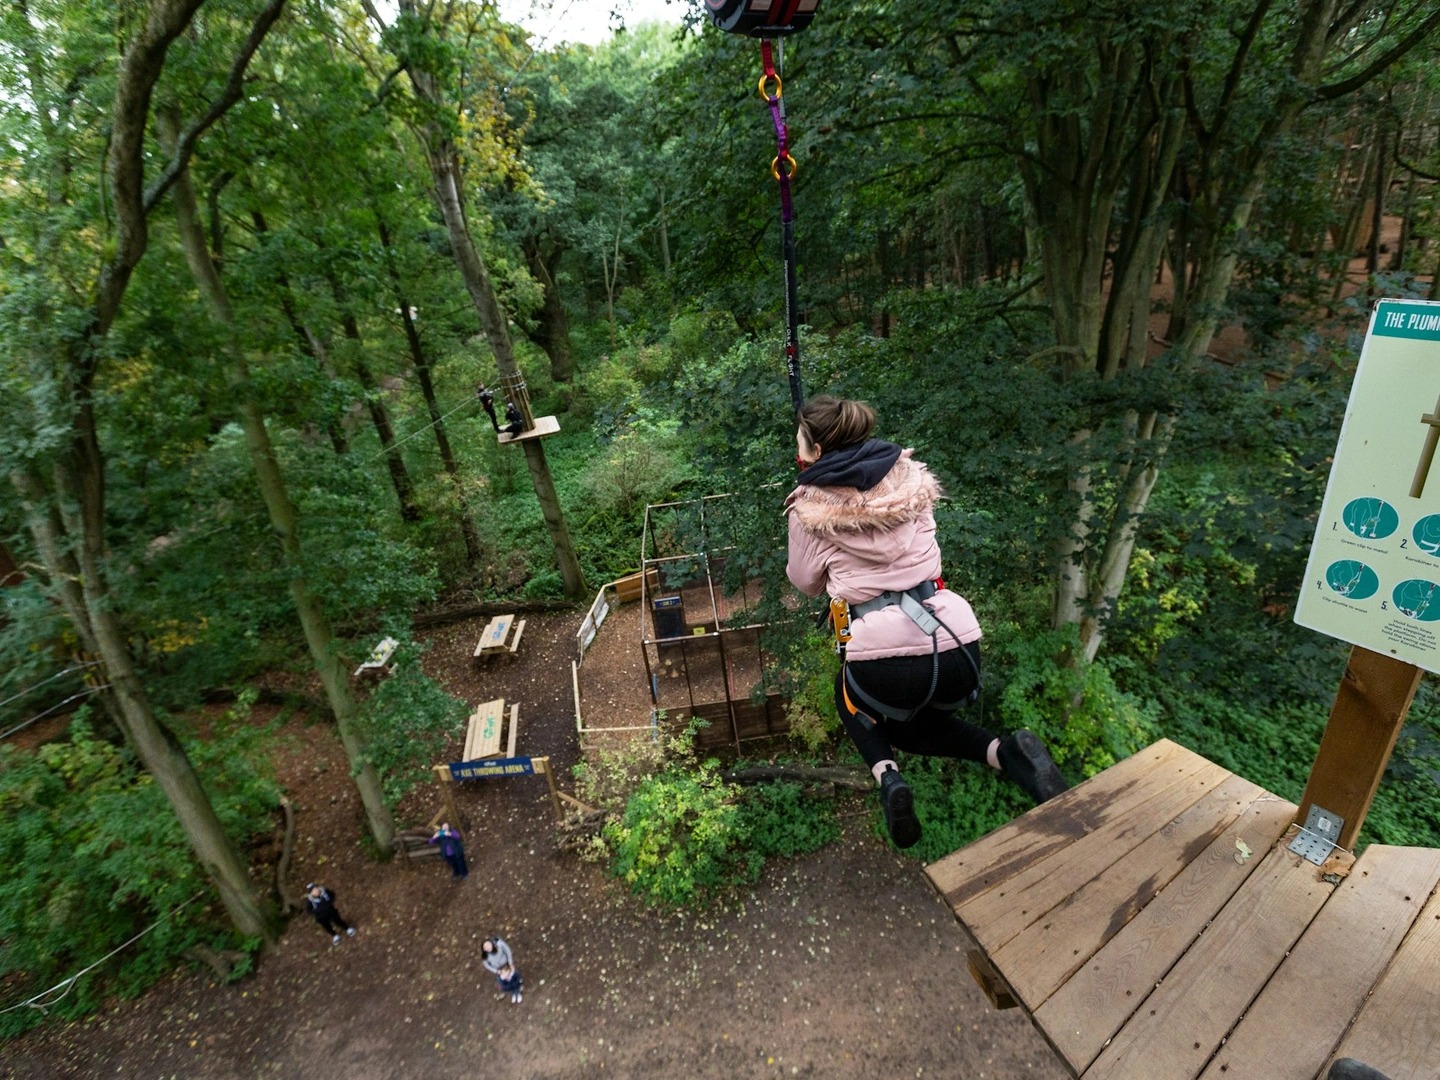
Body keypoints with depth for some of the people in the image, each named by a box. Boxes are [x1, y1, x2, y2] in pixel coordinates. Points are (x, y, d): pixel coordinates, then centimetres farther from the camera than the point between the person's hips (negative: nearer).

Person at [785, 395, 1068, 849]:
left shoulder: (810, 508, -2)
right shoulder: (909, 478, 9)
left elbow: (805, 582, 13)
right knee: (910, 726, 33)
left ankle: (887, 776, 5)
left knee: (849, 694, 33)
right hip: (957, 643, 4)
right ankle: (1006, 752, 6)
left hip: (884, 656, -4)